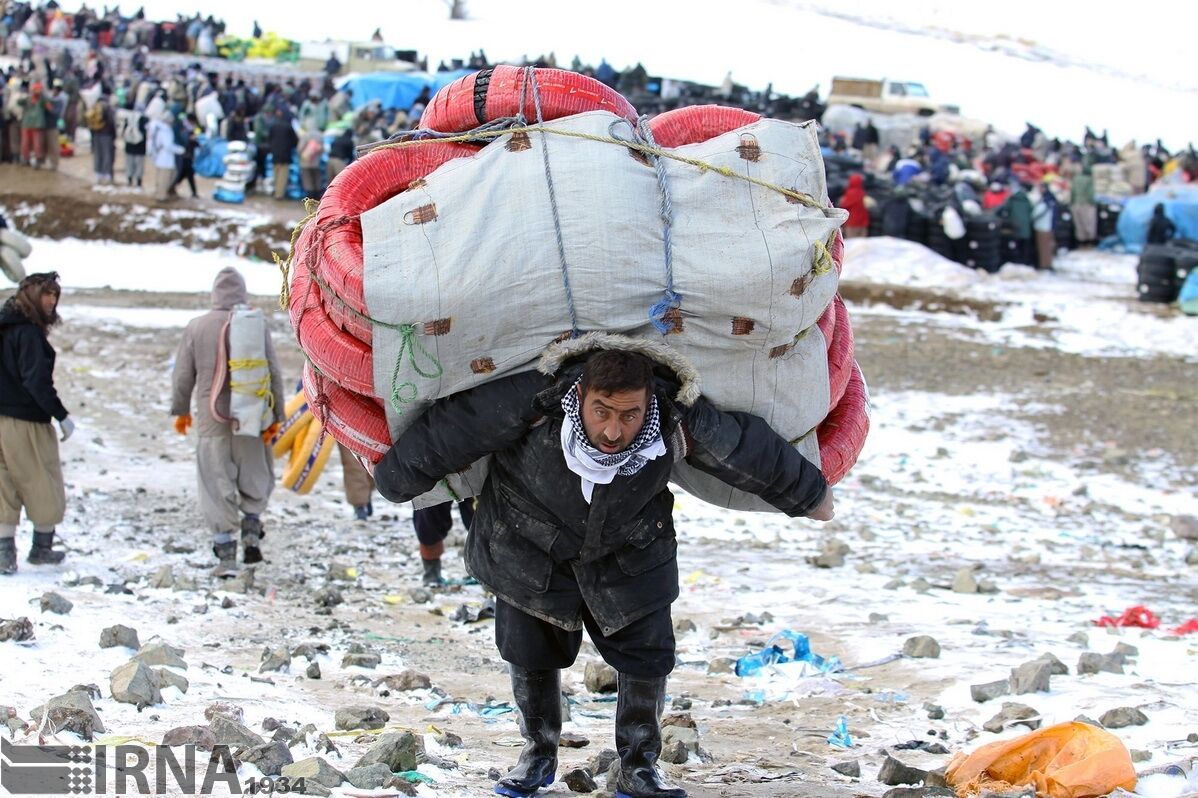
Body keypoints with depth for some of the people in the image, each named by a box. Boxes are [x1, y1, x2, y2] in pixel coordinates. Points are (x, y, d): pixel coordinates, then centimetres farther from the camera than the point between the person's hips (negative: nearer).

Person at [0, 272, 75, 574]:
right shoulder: (28, 332, -16)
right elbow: (36, 380, -22)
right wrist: (62, 415, -16)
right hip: (26, 422, -8)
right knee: (44, 485, 8)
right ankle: (42, 548, 18)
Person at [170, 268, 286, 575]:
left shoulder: (197, 327, -3)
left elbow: (183, 374, 4)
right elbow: (274, 374, -3)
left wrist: (180, 410, 19)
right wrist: (276, 416, 5)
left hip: (212, 418, 0)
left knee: (217, 483, 4)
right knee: (256, 477, 20)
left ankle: (225, 553, 1)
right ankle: (252, 528, 2)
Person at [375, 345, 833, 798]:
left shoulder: (678, 425, -32)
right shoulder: (532, 403, -39)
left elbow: (750, 453, -14)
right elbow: (448, 433, -26)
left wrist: (809, 496, 1)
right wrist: (395, 480, -12)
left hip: (628, 553, 1)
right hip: (529, 545, -1)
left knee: (647, 657, 1)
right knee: (532, 653, 11)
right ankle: (539, 753, 34)